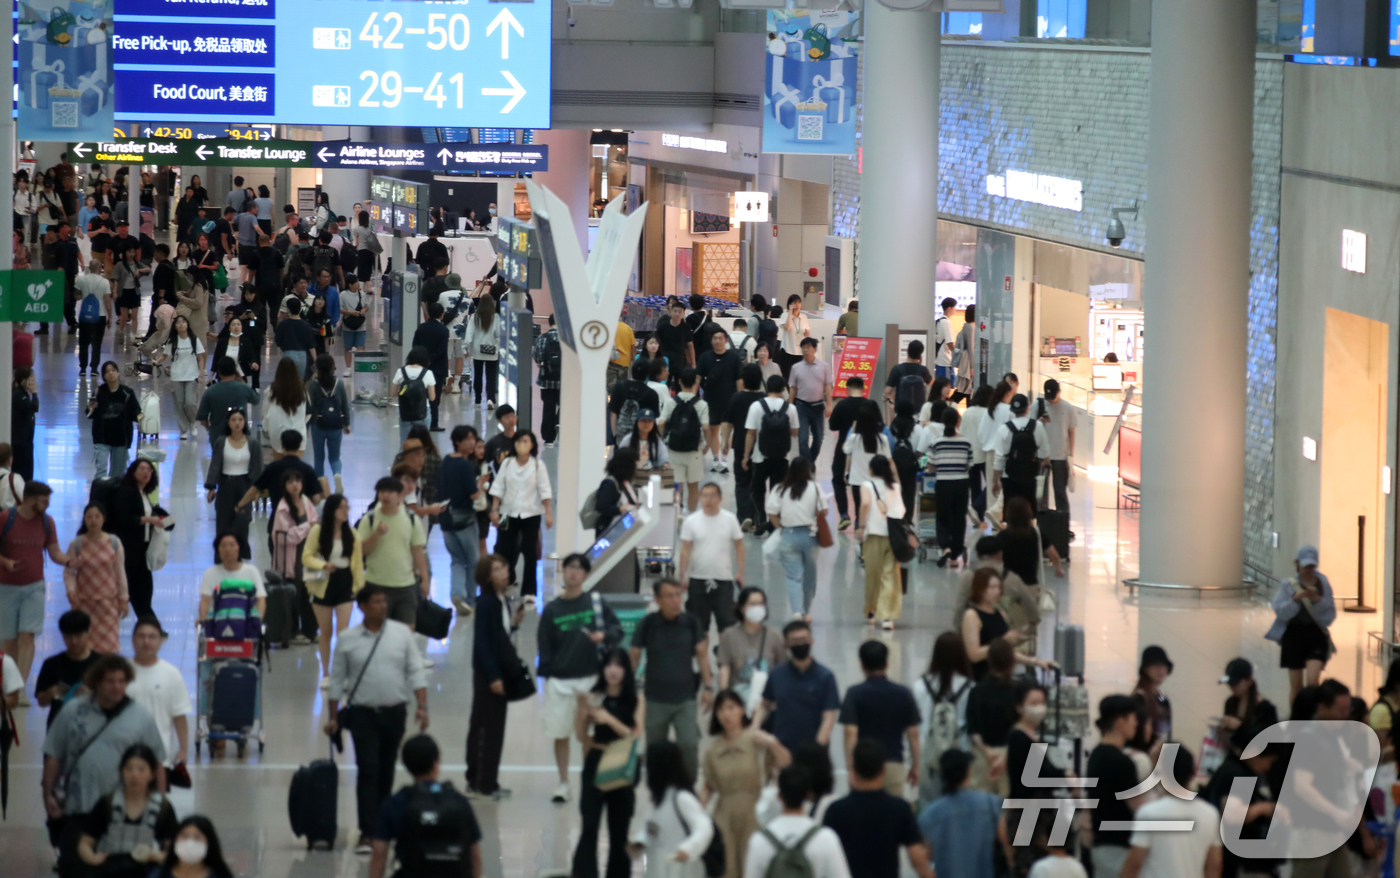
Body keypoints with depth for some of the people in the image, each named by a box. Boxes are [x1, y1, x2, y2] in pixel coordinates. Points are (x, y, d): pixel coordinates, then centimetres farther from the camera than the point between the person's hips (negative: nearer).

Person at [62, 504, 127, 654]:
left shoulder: (114, 543, 0)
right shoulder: (76, 544, -3)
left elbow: (120, 572, 5)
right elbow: (68, 572, -2)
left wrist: (123, 599, 5)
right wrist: (70, 589, -19)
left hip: (108, 601, 0)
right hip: (83, 602, 0)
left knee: (108, 644, -3)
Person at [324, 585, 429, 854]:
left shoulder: (402, 633, 2)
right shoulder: (347, 640, -1)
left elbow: (415, 672, 1)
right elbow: (337, 680, 4)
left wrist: (422, 706, -8)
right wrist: (332, 717, 2)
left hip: (394, 712, 2)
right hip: (363, 713, -2)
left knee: (386, 771, 11)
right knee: (368, 770, -11)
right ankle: (367, 833, -13)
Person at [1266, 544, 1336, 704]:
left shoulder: (1323, 585, 2)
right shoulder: (1288, 585, 0)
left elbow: (1331, 615, -1)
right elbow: (1280, 611, -8)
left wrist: (1317, 600, -17)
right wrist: (1295, 599, -24)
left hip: (1317, 637, -1)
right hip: (1294, 635, 1)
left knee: (1312, 681, -17)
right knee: (1296, 685, 7)